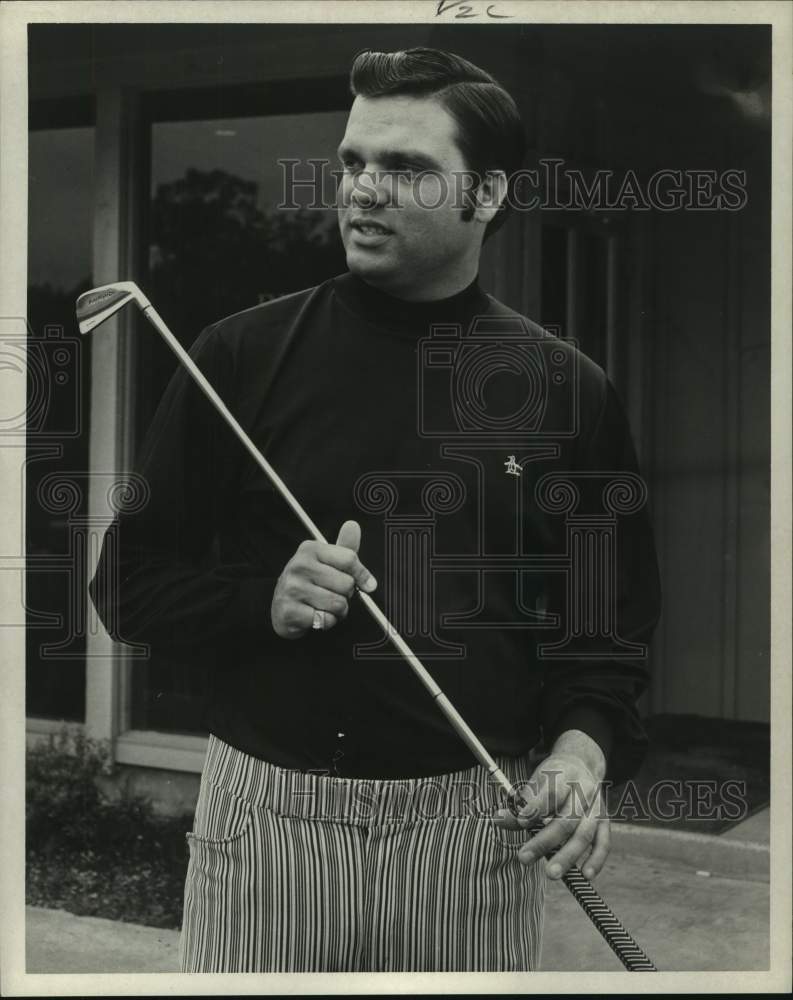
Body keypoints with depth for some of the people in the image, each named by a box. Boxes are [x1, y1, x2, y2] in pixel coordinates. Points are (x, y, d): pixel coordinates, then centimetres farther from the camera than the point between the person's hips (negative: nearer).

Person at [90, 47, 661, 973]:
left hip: (474, 826, 1)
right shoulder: (240, 357, 0)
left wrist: (582, 750, -12)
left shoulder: (567, 390, 2)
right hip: (263, 814, 0)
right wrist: (264, 600, -14)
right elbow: (130, 582, 4)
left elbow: (610, 622, 7)